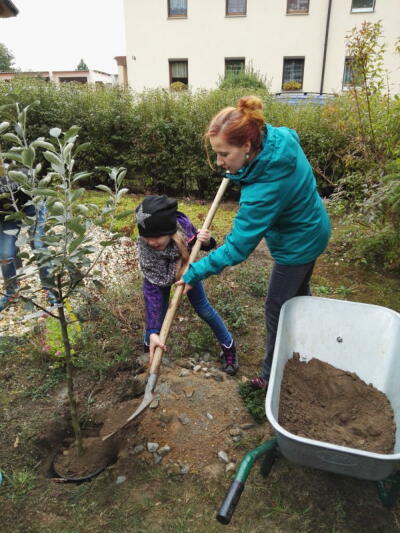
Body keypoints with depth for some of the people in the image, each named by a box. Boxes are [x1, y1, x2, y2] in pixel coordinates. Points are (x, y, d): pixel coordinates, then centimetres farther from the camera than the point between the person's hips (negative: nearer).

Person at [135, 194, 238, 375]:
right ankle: (148, 350, 25)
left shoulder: (182, 225, -40)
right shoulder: (144, 249, -42)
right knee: (158, 312, -5)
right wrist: (153, 332, -45)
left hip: (186, 266, 1)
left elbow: (200, 243, -17)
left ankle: (229, 348, 27)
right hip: (160, 273, -1)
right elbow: (152, 291, -40)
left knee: (203, 309, 7)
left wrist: (206, 241, -40)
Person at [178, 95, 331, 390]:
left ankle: (272, 376, 27)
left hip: (298, 245, -9)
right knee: (299, 291, 29)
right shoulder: (280, 136, -17)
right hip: (312, 228, 9)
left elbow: (236, 248, -32)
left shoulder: (264, 190, -40)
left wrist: (195, 272, -23)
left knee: (277, 309, 7)